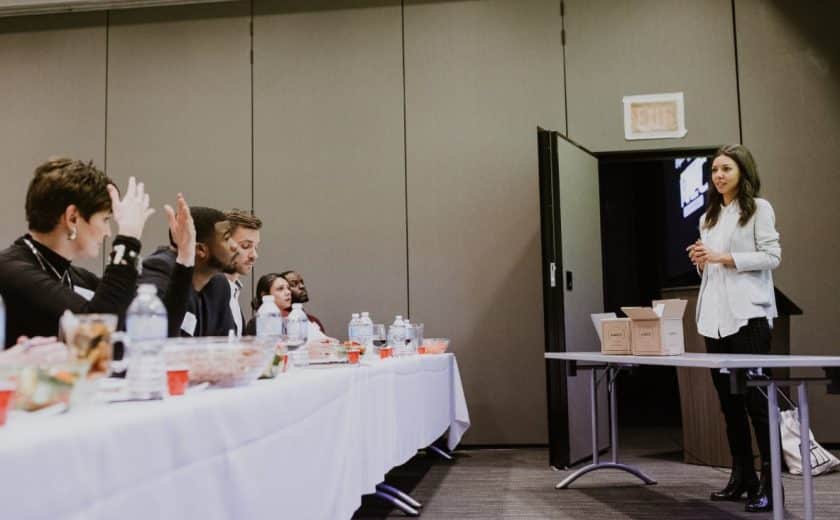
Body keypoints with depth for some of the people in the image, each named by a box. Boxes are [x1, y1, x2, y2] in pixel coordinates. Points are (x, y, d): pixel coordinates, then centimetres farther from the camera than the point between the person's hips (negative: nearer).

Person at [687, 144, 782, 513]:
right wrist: (701, 261, 2)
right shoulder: (708, 218, 19)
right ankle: (742, 476, 18)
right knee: (728, 399, 8)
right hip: (714, 316, 6)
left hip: (748, 313, -6)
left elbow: (772, 256, -8)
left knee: (755, 397, -7)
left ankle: (770, 482, 0)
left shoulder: (759, 209, 2)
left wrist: (724, 258, -14)